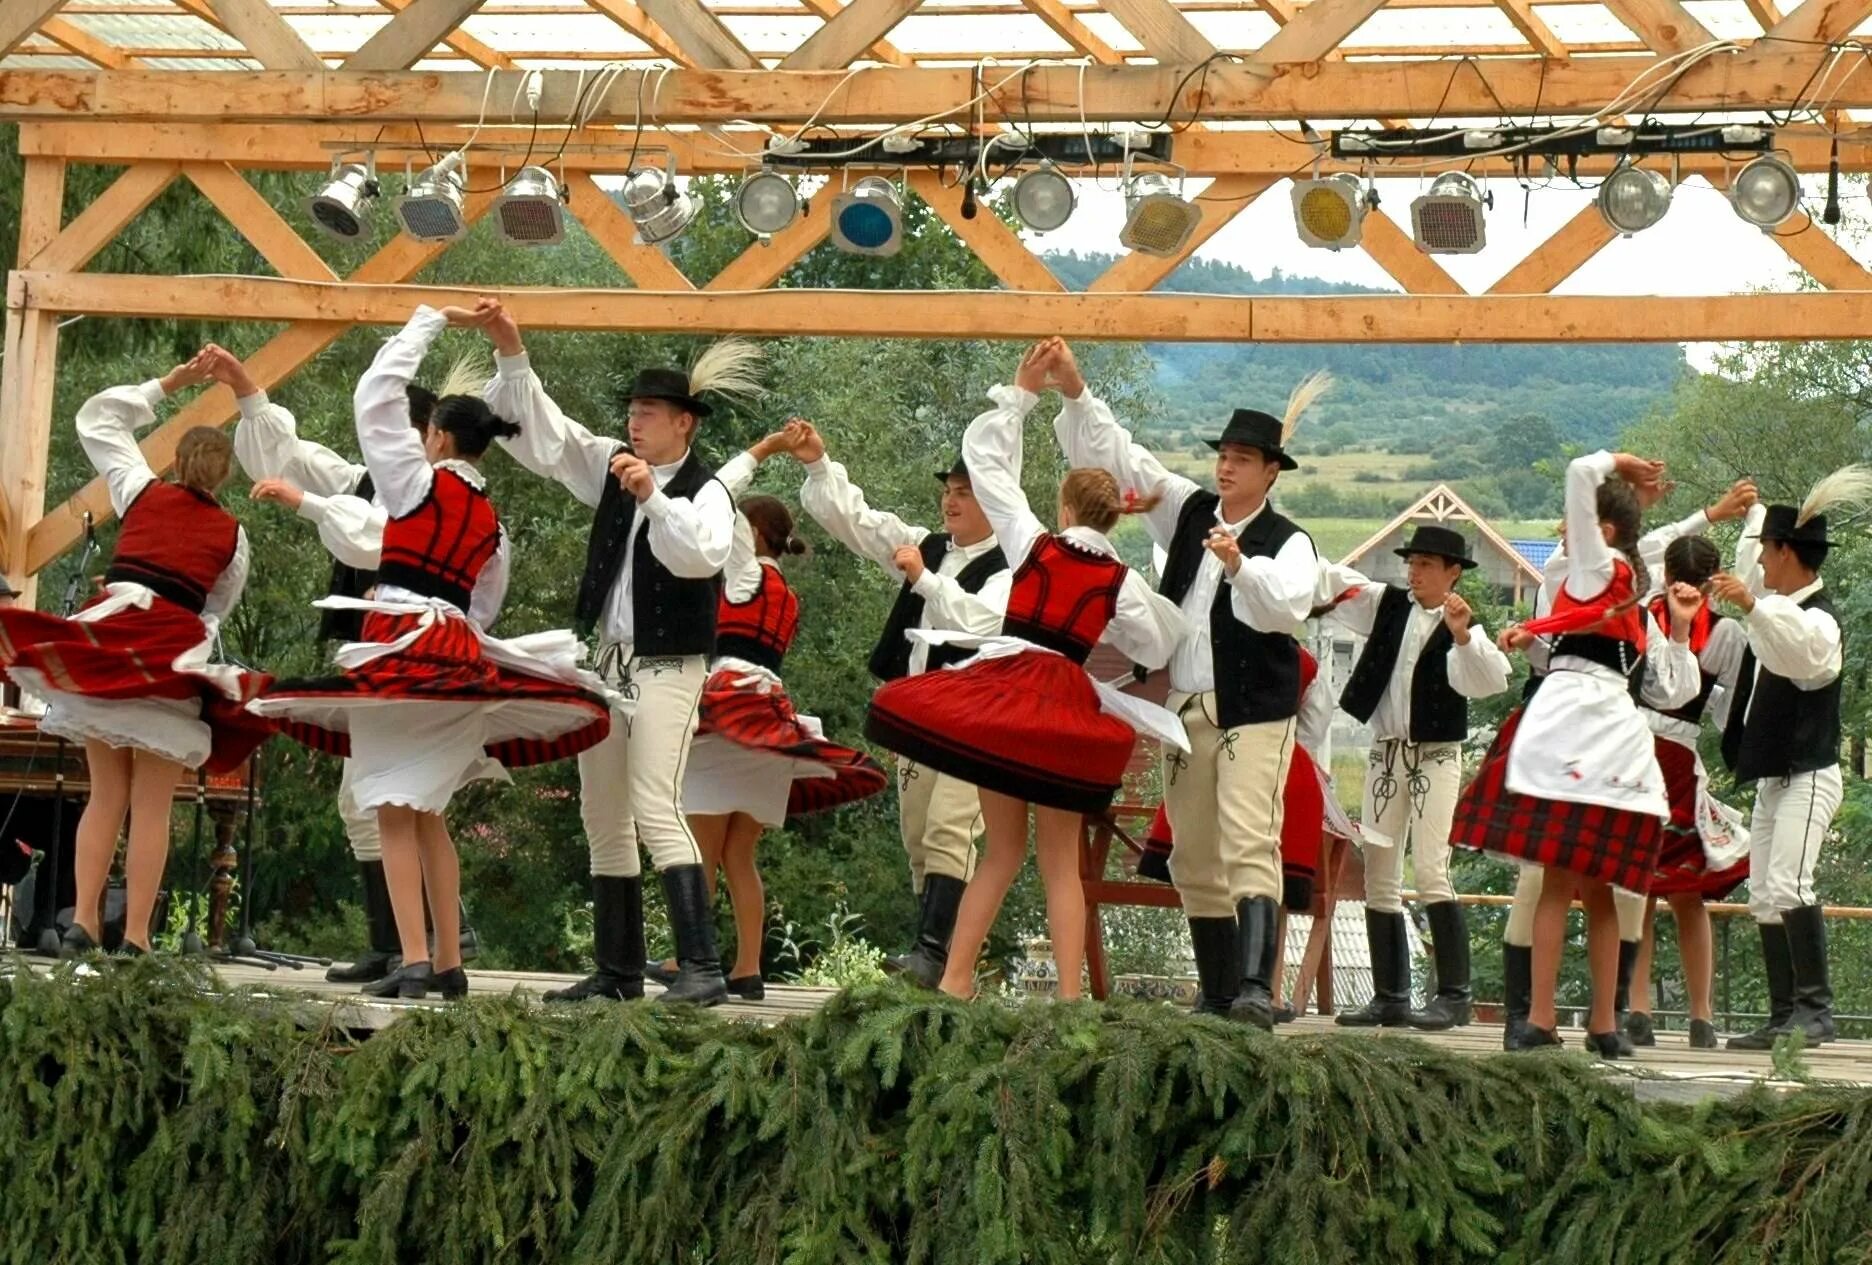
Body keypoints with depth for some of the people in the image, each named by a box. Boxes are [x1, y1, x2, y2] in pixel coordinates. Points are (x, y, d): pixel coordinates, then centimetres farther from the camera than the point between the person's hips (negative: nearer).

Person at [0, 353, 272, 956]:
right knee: (151, 807, -1)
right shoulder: (232, 534, 9)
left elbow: (98, 418, 22)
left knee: (106, 796, 8)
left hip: (106, 642, 2)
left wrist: (168, 384, 23)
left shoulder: (142, 492, 11)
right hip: (174, 655, -2)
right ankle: (135, 937, -7)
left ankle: (83, 922, -1)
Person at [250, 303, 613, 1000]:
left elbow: (375, 394, 1)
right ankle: (449, 963, 13)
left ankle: (415, 961, -18)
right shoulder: (491, 521, 15)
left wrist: (434, 320, 8)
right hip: (459, 652, 7)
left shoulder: (419, 482, -2)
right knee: (428, 813, 14)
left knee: (396, 810, -9)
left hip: (398, 644, -7)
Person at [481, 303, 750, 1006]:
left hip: (667, 669, -8)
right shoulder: (612, 467, 10)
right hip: (605, 659, 8)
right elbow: (544, 433, 9)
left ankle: (703, 968, -21)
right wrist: (512, 355, -1)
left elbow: (700, 557, -26)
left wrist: (652, 497, -33)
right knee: (603, 818, 9)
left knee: (655, 809, -19)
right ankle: (618, 970, 16)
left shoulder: (705, 493, -8)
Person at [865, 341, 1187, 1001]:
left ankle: (955, 980, 7)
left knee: (1003, 849, 12)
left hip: (1000, 692, 1)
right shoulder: (1123, 582, 2)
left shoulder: (1031, 542, 3)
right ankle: (1069, 995, -4)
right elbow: (1157, 650, 13)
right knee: (1060, 860, 4)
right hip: (1064, 705, -1)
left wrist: (1022, 390, 10)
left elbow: (984, 457, 9)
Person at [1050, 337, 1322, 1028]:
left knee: (1250, 846, -18)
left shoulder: (1288, 542, -5)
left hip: (1253, 712, -6)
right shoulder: (1189, 512, 12)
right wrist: (1077, 393, 1)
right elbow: (1120, 457, 12)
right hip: (1185, 706, 6)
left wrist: (1241, 566, -39)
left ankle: (1256, 986, -29)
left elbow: (1287, 605, -24)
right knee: (1194, 858, 7)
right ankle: (1217, 988, 14)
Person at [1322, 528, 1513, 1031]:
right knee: (1378, 876, 5)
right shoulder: (1388, 604, 8)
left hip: (1435, 757, -6)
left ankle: (1454, 994, -13)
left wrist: (1463, 635, -39)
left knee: (1430, 870, -16)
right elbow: (1332, 586, 7)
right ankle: (1390, 997, 11)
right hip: (1386, 753, 6)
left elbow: (1491, 679, -23)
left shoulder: (1464, 628, -6)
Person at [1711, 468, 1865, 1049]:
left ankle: (1816, 1008, -26)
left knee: (1787, 885, -23)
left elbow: (1800, 651, -41)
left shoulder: (1818, 618, -15)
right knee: (1764, 899, 6)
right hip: (1772, 777, 10)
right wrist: (1754, 513, 48)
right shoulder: (1776, 603, 14)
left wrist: (1750, 605, -54)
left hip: (1807, 776, -10)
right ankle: (1785, 1016, 5)